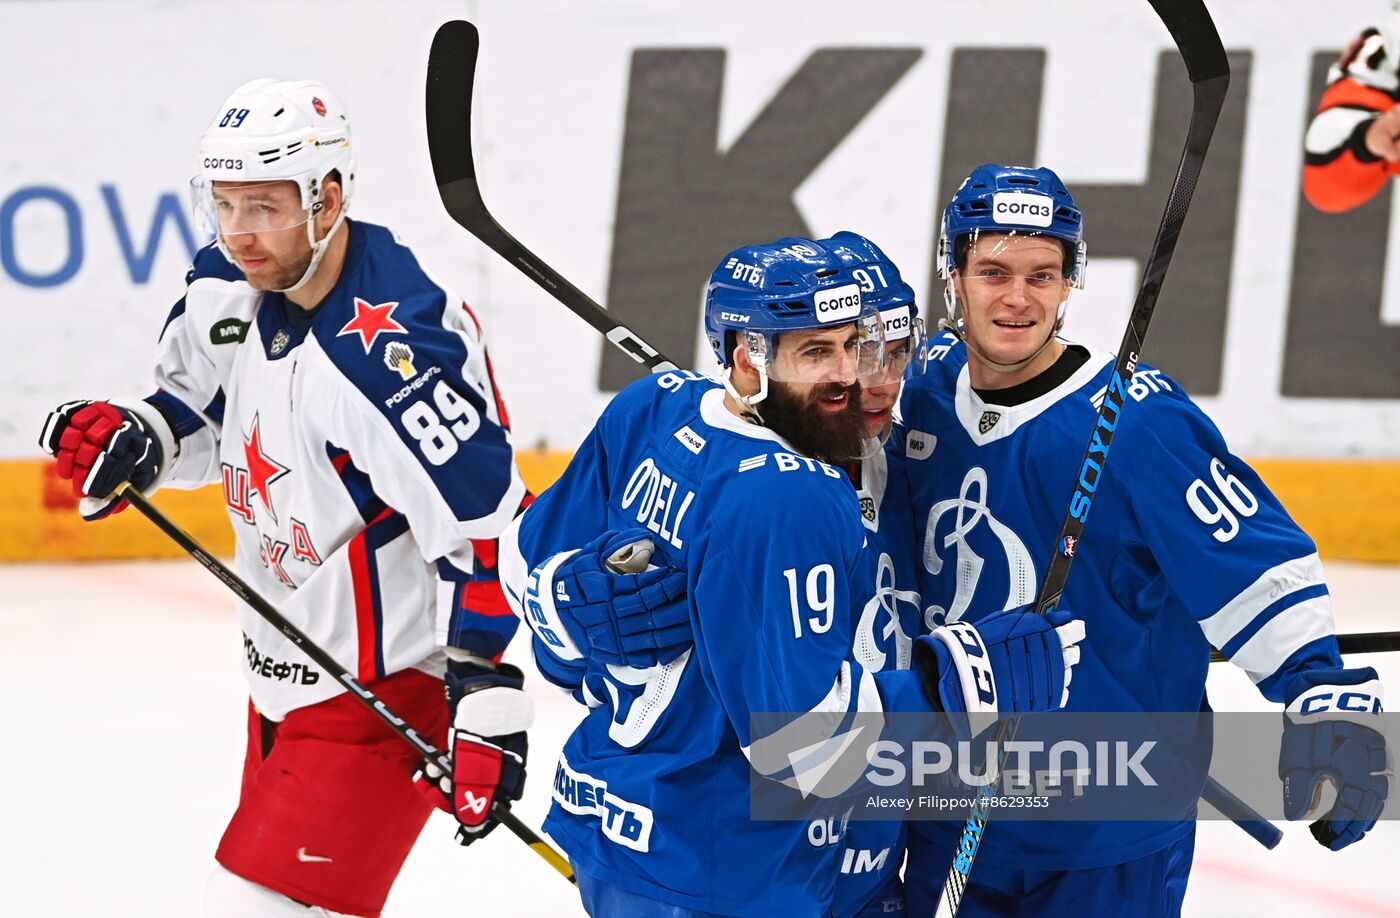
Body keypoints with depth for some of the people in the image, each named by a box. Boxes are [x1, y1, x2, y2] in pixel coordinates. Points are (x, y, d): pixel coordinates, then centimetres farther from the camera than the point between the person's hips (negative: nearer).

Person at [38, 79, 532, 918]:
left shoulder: (389, 353, -29)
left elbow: (487, 522, -29)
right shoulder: (233, 290, -2)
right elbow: (202, 412, 17)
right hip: (288, 668, 10)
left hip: (386, 686, -10)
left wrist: (487, 700, -30)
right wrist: (134, 437, -5)